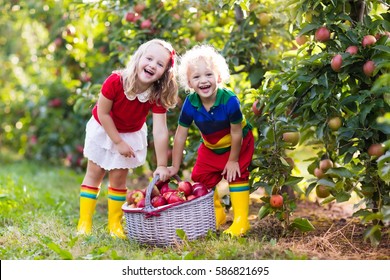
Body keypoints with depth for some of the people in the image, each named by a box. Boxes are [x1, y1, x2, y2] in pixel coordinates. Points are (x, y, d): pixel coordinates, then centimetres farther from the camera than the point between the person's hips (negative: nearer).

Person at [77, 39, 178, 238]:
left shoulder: (158, 95, -27)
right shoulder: (115, 81, -34)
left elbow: (160, 130, -28)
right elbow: (103, 113, -23)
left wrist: (162, 166, -29)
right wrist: (119, 142, -19)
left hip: (131, 134, 1)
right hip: (103, 130, -1)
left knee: (119, 177, 4)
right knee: (94, 174, 6)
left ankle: (115, 225, 17)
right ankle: (84, 223, 12)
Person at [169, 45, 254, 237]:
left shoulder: (229, 101, -36)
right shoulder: (190, 103, -25)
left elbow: (236, 134, -25)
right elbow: (180, 135, -16)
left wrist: (233, 160, -15)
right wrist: (175, 167, -10)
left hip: (239, 144, -4)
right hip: (210, 147, 5)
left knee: (237, 175, -11)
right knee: (200, 176, 5)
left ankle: (241, 220, -3)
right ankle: (217, 214, 24)